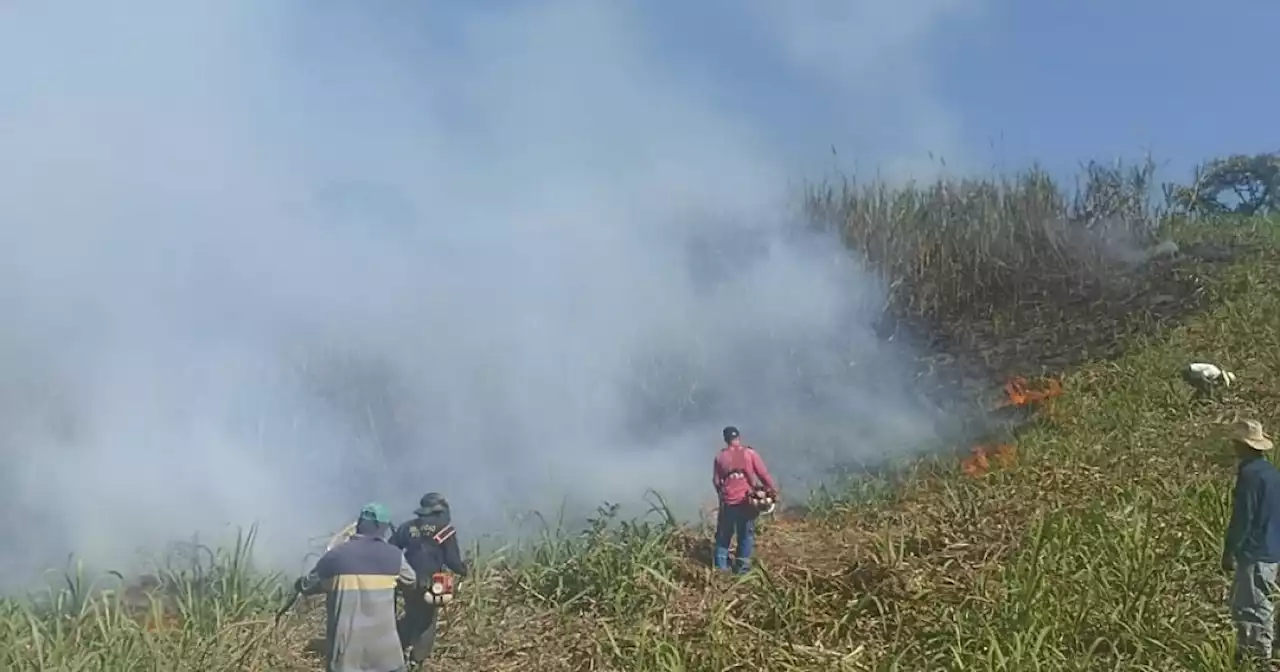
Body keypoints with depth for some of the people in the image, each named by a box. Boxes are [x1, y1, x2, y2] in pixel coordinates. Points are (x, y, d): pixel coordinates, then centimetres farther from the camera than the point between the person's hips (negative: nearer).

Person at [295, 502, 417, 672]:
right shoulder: (394, 556, -1)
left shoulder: (336, 555, -3)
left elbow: (306, 587, 8)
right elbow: (411, 579, 19)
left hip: (346, 642, -1)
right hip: (382, 642, 1)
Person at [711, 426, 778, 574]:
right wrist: (773, 490, 5)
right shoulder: (750, 453, -4)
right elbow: (763, 474, -6)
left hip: (727, 502, 1)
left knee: (724, 535, 14)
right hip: (746, 501, -1)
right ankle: (743, 566, 12)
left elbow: (716, 481, 5)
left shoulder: (720, 456, 1)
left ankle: (721, 566, 16)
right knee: (746, 535, 11)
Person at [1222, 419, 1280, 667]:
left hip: (1255, 553, -10)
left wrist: (1229, 551, -13)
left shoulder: (1250, 473, -18)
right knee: (1241, 603, 18)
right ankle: (1245, 652, 25)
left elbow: (1242, 518, -19)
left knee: (1254, 607, -3)